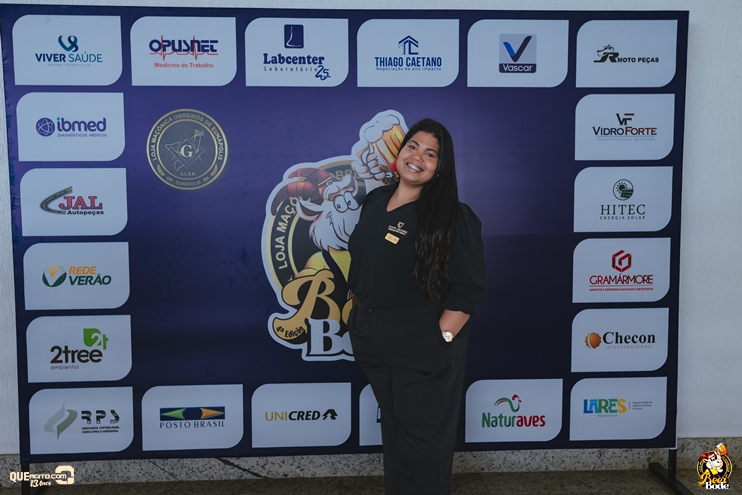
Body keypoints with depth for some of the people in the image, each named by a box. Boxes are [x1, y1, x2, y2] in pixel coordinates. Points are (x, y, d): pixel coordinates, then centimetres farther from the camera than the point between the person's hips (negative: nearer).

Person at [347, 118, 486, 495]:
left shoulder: (451, 216, -14)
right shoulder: (374, 201, 6)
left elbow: (468, 289, -16)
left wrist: (441, 337, -18)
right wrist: (361, 319, 14)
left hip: (424, 354, -6)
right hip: (376, 346, 7)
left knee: (421, 439, 8)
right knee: (392, 428, 22)